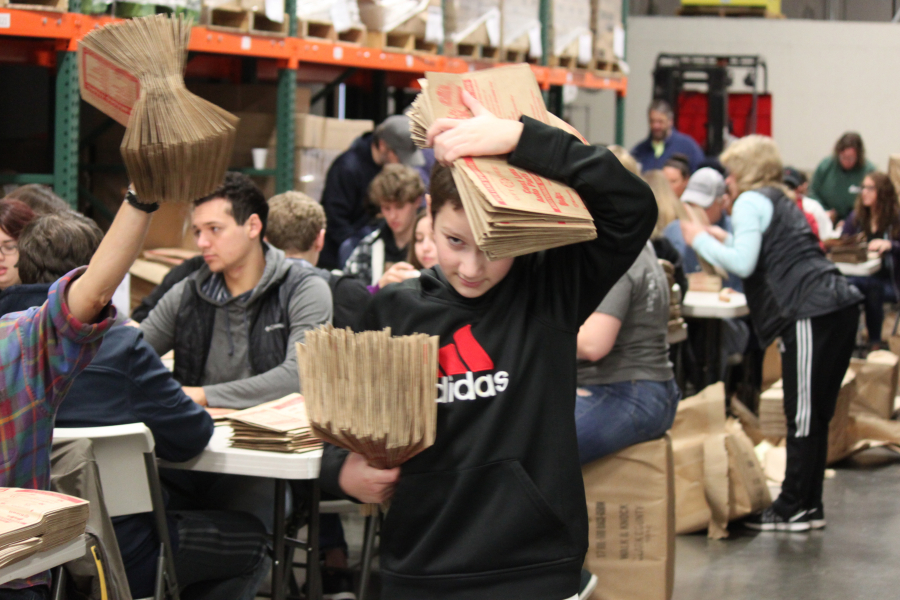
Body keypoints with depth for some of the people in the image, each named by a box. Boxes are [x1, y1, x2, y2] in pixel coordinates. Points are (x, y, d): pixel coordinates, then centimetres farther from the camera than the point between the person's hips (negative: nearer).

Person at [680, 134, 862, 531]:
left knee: (803, 416, -5)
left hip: (812, 312, -9)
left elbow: (742, 264, -10)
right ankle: (808, 505, 16)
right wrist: (722, 241, 24)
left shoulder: (751, 202, -1)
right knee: (813, 415, 12)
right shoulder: (780, 201, 26)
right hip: (838, 307, 9)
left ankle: (793, 509, 0)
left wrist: (701, 240, 2)